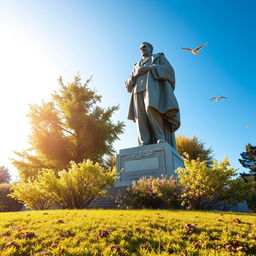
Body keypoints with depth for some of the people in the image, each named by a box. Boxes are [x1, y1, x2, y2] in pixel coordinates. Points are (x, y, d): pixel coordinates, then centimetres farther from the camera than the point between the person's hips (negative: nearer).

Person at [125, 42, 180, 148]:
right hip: (139, 91, 4)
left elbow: (168, 70, 5)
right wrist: (135, 74, 3)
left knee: (152, 109, -33)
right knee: (141, 117, -19)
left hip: (154, 87, -4)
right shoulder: (136, 66, 36)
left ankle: (161, 138, -31)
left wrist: (149, 68, -4)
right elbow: (129, 85, 24)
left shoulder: (159, 57, 27)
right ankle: (144, 145, -29)